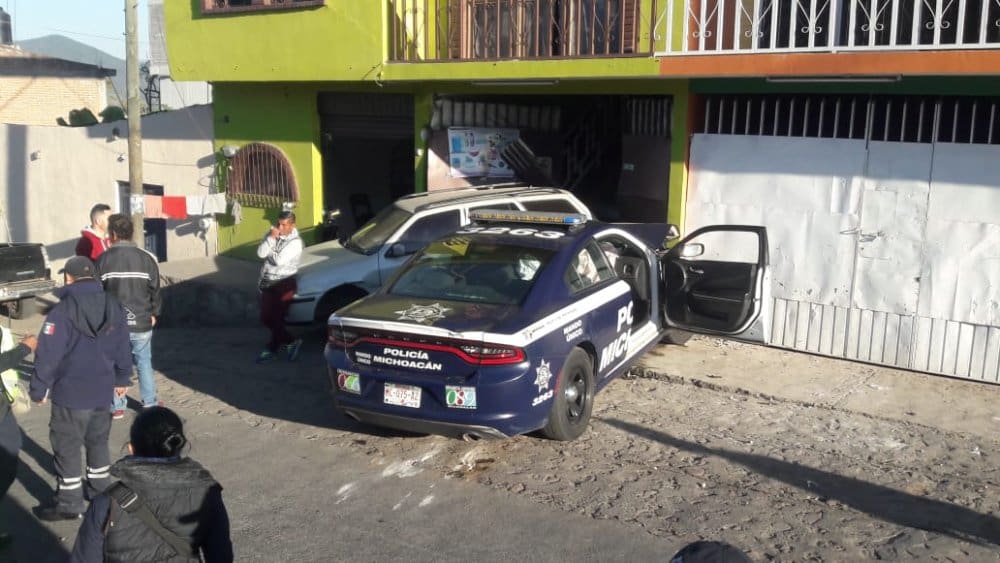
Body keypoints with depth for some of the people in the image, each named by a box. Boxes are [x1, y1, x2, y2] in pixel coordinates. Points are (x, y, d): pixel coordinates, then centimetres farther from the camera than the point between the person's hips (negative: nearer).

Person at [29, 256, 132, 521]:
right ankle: (100, 490, 32)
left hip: (70, 393, -6)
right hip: (103, 391, 6)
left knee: (67, 448, 6)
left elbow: (48, 354, -17)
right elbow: (122, 347, 10)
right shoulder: (113, 306, 2)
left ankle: (69, 503, 13)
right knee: (98, 441, 20)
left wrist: (38, 389, -6)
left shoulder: (63, 310, -17)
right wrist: (122, 378, 22)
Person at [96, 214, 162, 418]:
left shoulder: (103, 259, -8)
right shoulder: (146, 258, -5)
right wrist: (154, 313, 16)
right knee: (144, 363, 15)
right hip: (141, 322, 1)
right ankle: (150, 403, 20)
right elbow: (155, 290, 2)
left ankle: (117, 407, 16)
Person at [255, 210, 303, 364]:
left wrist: (269, 252, -6)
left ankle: (273, 349, 12)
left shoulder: (295, 242, -13)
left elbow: (279, 260, -23)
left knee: (276, 317, -5)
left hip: (284, 283, -7)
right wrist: (271, 238, -16)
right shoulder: (272, 234, 6)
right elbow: (260, 253, -6)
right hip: (267, 282, 7)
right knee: (266, 317, 8)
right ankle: (290, 341, 21)